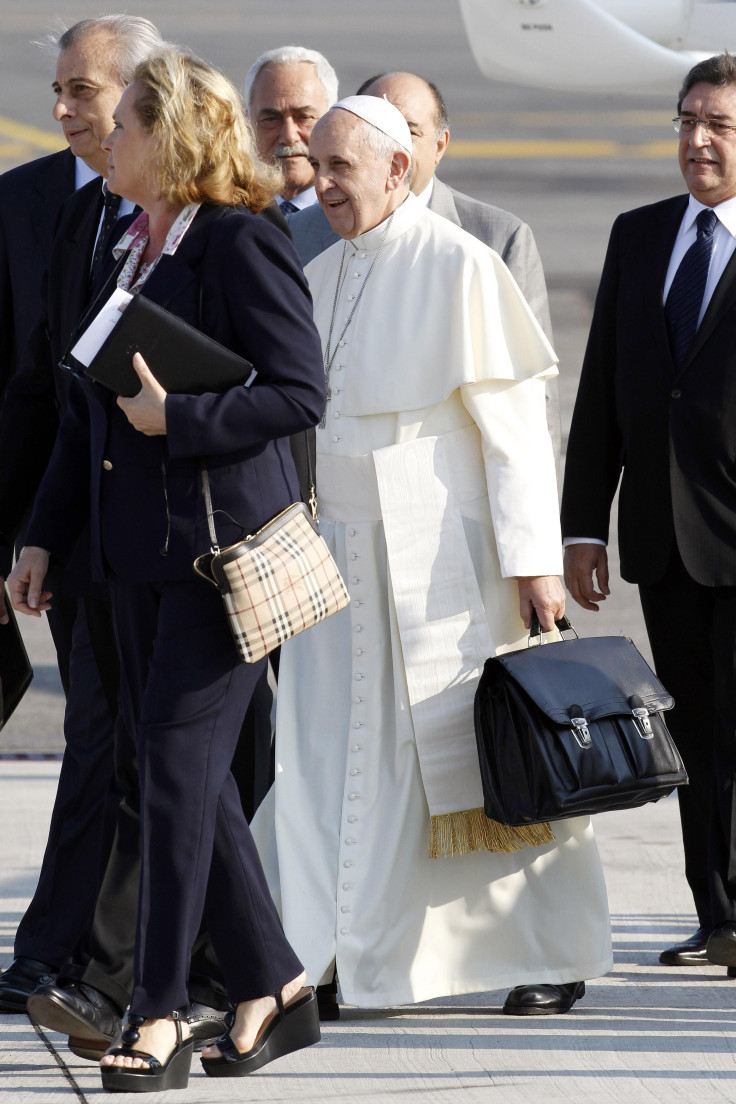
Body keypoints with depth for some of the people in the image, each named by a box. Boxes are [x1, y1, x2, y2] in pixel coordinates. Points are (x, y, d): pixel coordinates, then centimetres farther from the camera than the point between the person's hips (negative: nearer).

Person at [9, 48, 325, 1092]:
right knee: (186, 775, 9)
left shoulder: (241, 245, -11)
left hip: (221, 546, -8)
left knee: (179, 771, -9)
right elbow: (89, 407, 20)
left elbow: (299, 393, -15)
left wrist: (174, 418, -19)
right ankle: (272, 989, 18)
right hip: (139, 549, 8)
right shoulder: (130, 249, 14)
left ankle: (160, 1018, -6)